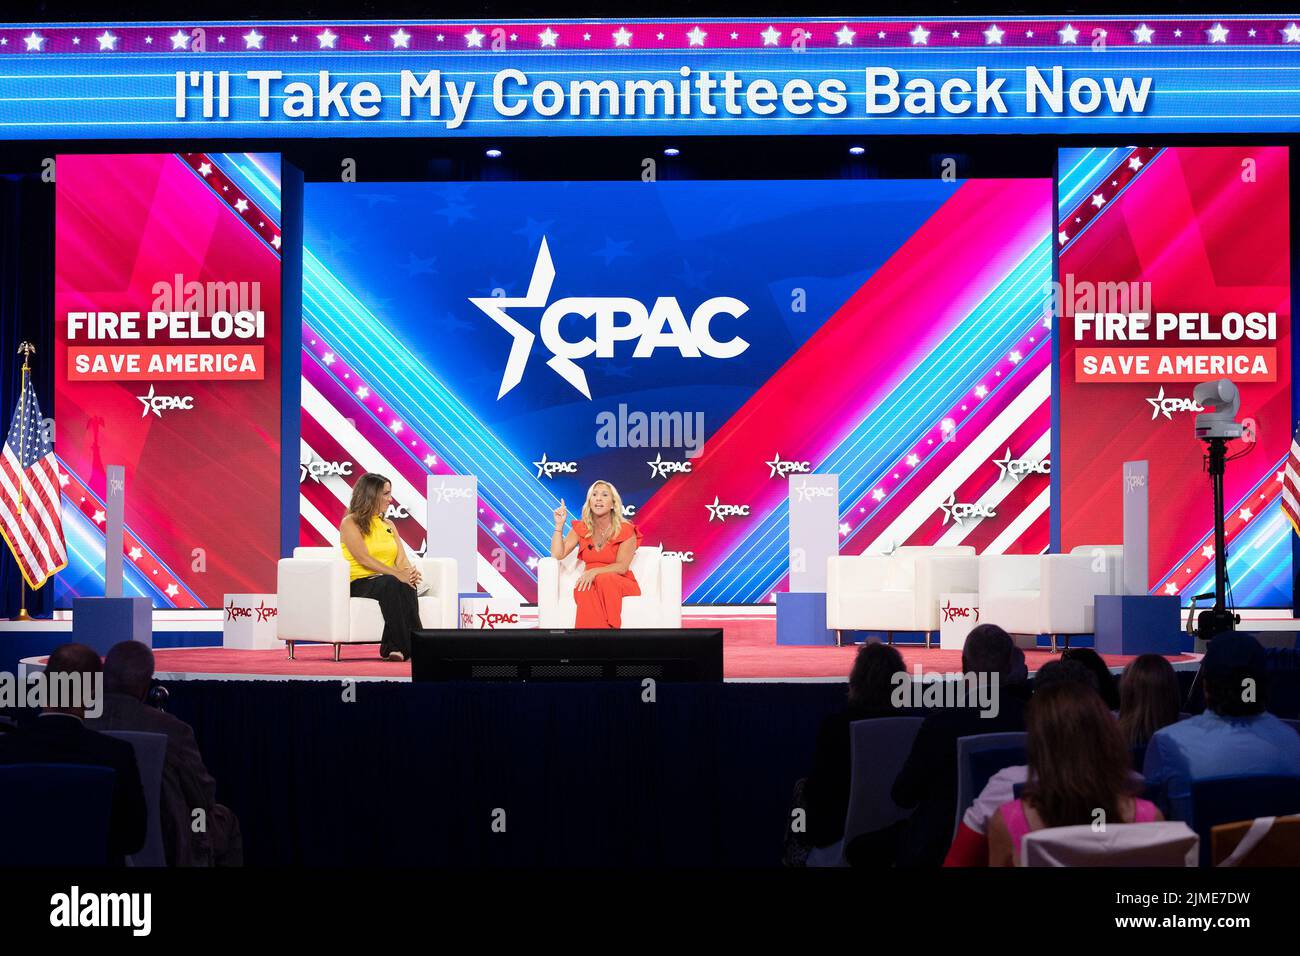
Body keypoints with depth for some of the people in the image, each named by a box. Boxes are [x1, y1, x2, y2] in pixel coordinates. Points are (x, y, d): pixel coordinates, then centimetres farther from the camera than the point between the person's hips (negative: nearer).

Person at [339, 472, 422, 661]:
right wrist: (397, 574, -24)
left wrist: (409, 572, -17)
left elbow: (401, 558, 8)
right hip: (360, 583, -5)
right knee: (392, 584, -37)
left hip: (392, 582, 5)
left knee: (407, 586, -32)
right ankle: (409, 646, -39)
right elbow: (364, 559, -14)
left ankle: (394, 647, -38)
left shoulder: (388, 524, 20)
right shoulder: (350, 523, 1)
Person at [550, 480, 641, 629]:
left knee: (603, 580, -37)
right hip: (591, 582, 2)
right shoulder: (581, 528, 9)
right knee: (584, 589, -35)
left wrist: (595, 572, -28)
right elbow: (557, 555, 0)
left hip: (620, 584, -2)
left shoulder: (626, 530, -3)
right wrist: (559, 525, -6)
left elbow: (622, 567, -13)